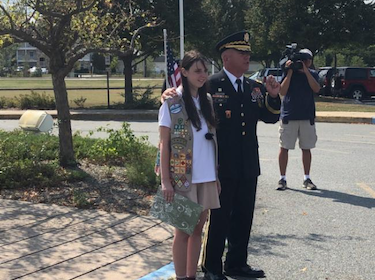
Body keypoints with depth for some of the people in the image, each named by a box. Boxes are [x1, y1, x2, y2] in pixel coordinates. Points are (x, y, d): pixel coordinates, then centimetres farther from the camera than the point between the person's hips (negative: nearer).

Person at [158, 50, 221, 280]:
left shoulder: (208, 101, 7)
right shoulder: (172, 103, -7)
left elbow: (213, 140, 11)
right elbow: (164, 144, -7)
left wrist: (216, 175, 8)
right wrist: (165, 181, -11)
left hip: (206, 177, 5)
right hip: (182, 177, -5)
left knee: (198, 228, 11)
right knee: (183, 230, 4)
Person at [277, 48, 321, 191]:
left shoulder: (312, 74, 7)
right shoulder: (288, 72, 1)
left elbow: (316, 89, -11)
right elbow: (282, 91, -10)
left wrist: (305, 70, -14)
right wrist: (290, 71, -12)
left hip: (307, 117, 2)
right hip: (288, 116, -2)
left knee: (306, 148, 7)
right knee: (284, 147, -1)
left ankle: (307, 179, 16)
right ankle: (282, 179, 8)